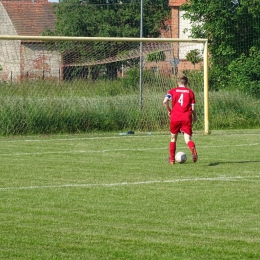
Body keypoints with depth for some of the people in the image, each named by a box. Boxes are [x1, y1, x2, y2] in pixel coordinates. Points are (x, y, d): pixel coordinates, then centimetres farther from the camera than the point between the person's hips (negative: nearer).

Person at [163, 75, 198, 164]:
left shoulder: (172, 91, 9)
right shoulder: (190, 92, 9)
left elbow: (165, 101, -7)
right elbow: (193, 108, 4)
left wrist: (169, 110, 10)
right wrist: (195, 117, 22)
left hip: (175, 118, 1)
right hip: (186, 118, -1)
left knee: (173, 138, 19)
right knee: (187, 139, -7)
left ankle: (172, 159, 23)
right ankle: (193, 149, -40)